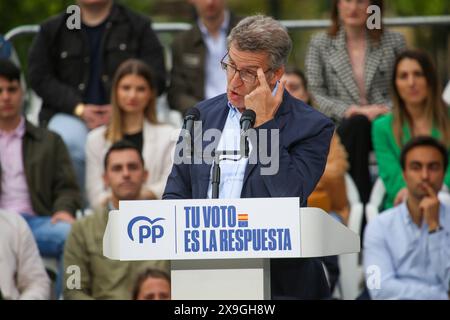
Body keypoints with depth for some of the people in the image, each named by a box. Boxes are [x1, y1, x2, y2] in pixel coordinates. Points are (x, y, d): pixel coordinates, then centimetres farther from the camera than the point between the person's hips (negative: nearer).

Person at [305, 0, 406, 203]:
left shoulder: (394, 42, 14)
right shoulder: (320, 44, 13)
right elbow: (316, 95, 4)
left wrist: (387, 109, -10)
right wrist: (350, 111, -11)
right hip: (340, 128, 0)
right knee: (357, 123, -37)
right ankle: (362, 206, -44)